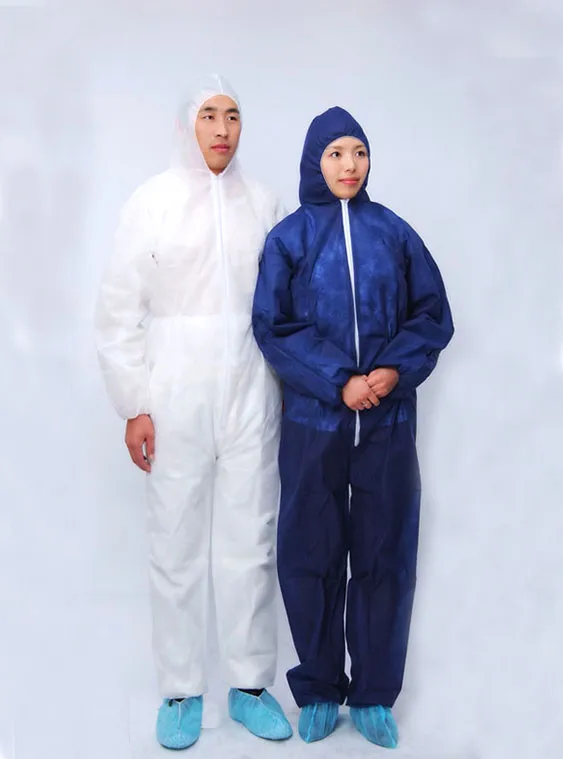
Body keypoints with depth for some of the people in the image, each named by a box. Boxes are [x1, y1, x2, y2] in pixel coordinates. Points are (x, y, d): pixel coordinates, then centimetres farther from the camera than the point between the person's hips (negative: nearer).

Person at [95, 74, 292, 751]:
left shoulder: (262, 203, 7)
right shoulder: (151, 201, 1)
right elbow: (119, 311, -1)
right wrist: (133, 404, -5)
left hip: (251, 392, 2)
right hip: (175, 395, -2)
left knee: (250, 541, 6)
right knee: (177, 544, 4)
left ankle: (250, 684, 21)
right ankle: (181, 690, 18)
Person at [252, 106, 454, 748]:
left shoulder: (393, 232, 7)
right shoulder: (288, 237, 3)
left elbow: (434, 314, 6)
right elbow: (272, 326, -3)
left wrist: (395, 369, -12)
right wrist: (338, 382, -14)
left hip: (388, 420, 1)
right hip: (312, 419, -1)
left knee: (383, 555, 5)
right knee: (310, 553, 5)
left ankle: (375, 695, 19)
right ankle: (319, 691, 21)